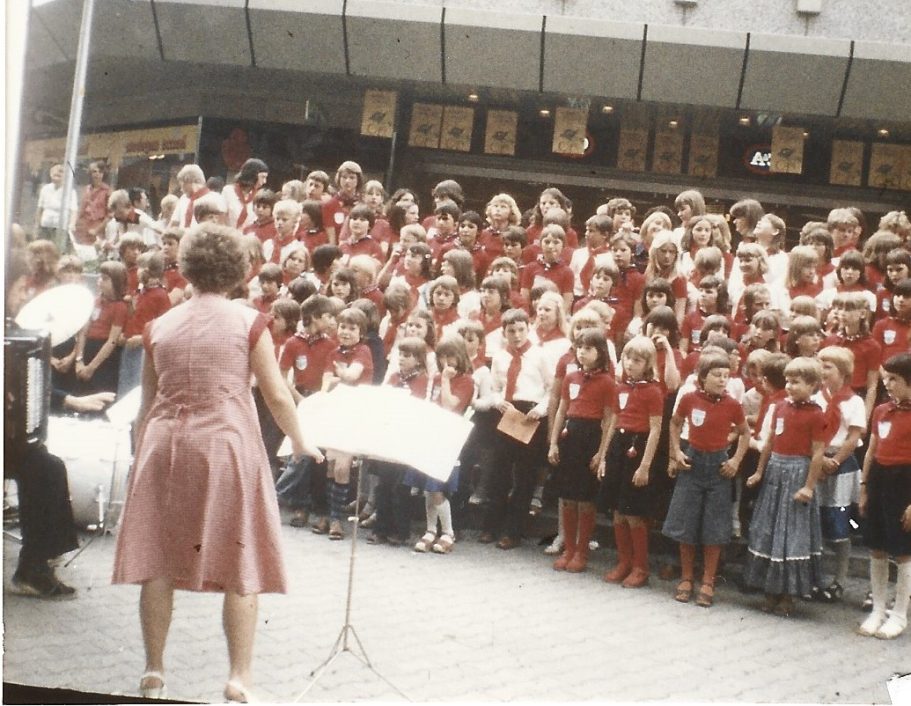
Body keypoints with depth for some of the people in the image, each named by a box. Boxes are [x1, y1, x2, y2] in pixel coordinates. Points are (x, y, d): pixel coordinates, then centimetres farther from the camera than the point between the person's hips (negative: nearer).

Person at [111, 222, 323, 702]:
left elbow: (147, 404, 11)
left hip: (164, 446, 3)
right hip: (228, 445, -3)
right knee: (240, 565, 4)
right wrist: (300, 443, 14)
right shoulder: (248, 322, -2)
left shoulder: (159, 327, 7)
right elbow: (277, 396, -2)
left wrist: (141, 456, 23)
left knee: (158, 561, 10)